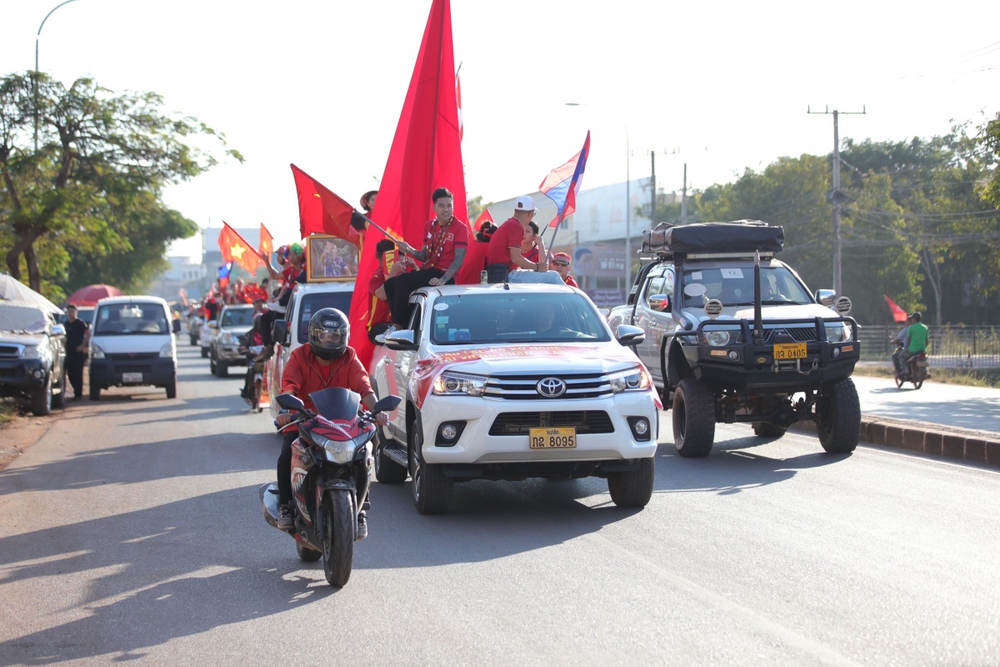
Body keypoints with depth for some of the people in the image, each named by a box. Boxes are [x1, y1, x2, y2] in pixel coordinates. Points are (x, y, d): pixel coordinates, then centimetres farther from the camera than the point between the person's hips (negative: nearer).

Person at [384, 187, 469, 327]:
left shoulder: (460, 227, -8)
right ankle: (404, 325, -4)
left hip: (445, 275, -8)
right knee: (390, 284, -3)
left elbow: (459, 258, -15)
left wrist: (443, 279, -28)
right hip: (428, 270, 8)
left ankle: (397, 327, -20)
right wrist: (409, 250, -7)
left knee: (402, 280, -25)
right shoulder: (429, 226, 12)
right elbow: (425, 256, 15)